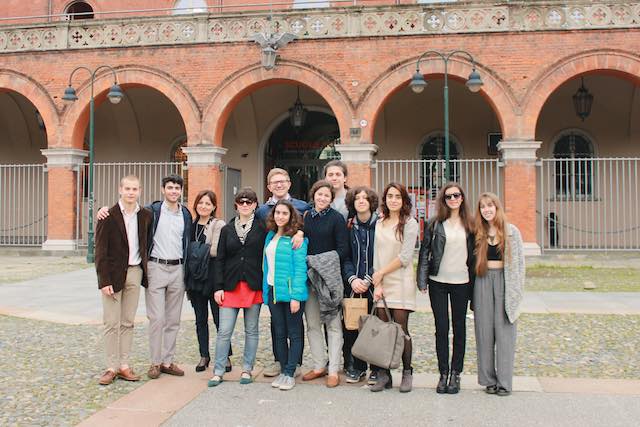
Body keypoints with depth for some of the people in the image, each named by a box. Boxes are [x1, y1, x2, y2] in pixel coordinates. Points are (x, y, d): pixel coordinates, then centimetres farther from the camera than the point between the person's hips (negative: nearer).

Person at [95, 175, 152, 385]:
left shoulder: (145, 215, 6)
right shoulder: (109, 216, -7)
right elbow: (100, 251, -8)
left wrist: (145, 271, 4)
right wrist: (104, 281, -14)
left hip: (135, 272, 4)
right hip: (114, 273, -4)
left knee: (128, 322, 9)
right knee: (112, 323, 1)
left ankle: (124, 365, 17)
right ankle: (111, 367, 9)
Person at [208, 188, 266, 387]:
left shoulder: (262, 228, 2)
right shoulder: (227, 229, 10)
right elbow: (220, 259, 7)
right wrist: (218, 287, -1)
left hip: (254, 285, -1)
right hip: (231, 286, 2)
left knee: (251, 330, 8)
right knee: (224, 331, 0)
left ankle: (247, 370, 19)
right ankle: (218, 371, 9)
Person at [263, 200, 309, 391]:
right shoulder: (270, 236, 12)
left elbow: (300, 268, -13)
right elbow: (267, 265, 14)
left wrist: (296, 296, -18)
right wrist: (265, 291, 8)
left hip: (290, 291, -6)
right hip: (273, 291, 6)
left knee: (294, 334, 4)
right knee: (279, 333, 12)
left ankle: (289, 374, 10)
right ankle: (283, 370, 22)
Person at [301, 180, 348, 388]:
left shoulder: (336, 218, -3)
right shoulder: (306, 217, 10)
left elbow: (343, 248, -7)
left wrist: (326, 264, -16)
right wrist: (306, 263, 0)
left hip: (330, 276, -5)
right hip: (309, 276, 5)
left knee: (333, 324, -1)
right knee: (312, 323, 10)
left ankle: (333, 370, 6)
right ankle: (319, 366, 22)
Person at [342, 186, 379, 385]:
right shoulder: (348, 226, 8)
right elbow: (345, 256, 6)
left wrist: (368, 280, -11)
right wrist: (352, 279, -9)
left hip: (374, 284, -3)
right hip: (353, 285, 3)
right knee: (353, 326, 4)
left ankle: (377, 369, 15)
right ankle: (357, 367, 19)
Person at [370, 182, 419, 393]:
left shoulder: (410, 223, -1)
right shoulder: (379, 224, 14)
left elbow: (405, 257, -8)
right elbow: (377, 255, 8)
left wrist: (381, 273, -5)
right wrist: (377, 284, -2)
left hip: (401, 283, -4)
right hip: (381, 283, 4)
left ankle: (407, 373, 12)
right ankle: (384, 375, 9)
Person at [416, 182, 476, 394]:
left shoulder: (469, 225, 5)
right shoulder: (435, 224, 1)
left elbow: (474, 254, 8)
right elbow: (424, 252, 1)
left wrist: (473, 283, 3)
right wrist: (422, 281, -6)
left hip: (461, 283, 1)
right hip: (438, 282, -1)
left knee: (459, 328, 7)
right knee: (441, 328, 3)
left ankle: (456, 373, 18)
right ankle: (443, 373, 14)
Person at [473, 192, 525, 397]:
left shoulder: (511, 231, 2)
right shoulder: (478, 233, 9)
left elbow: (519, 261, 2)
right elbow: (473, 262, 10)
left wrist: (516, 291, -4)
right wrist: (473, 293, 4)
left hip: (504, 281, -2)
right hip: (483, 282, 2)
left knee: (504, 331, 0)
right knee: (484, 331, 4)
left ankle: (504, 381, 7)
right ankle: (488, 379, 14)